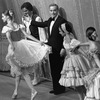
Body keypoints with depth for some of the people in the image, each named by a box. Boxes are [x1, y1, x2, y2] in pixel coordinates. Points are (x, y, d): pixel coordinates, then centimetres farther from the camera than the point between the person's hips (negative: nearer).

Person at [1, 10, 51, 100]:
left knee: (21, 71, 5)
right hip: (21, 45, 6)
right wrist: (38, 42, 4)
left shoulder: (6, 27, -7)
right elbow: (27, 35, 4)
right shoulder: (18, 25, 9)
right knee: (19, 70, 13)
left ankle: (33, 90, 4)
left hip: (15, 47, -5)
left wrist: (12, 49, -36)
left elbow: (9, 38, -23)